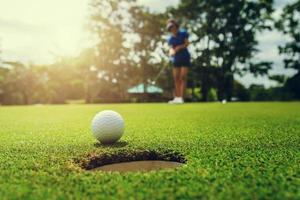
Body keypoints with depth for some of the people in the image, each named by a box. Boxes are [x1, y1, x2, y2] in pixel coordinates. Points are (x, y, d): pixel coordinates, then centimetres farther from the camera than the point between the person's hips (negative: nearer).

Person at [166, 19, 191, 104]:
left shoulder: (183, 33, -1)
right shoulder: (170, 39, 5)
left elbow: (187, 43, -5)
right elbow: (171, 48, -5)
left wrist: (179, 47, -21)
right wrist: (171, 52, -28)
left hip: (185, 58, -3)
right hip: (176, 59, 4)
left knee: (183, 77, -9)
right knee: (176, 78, 0)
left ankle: (181, 98, -12)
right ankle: (176, 97, 4)